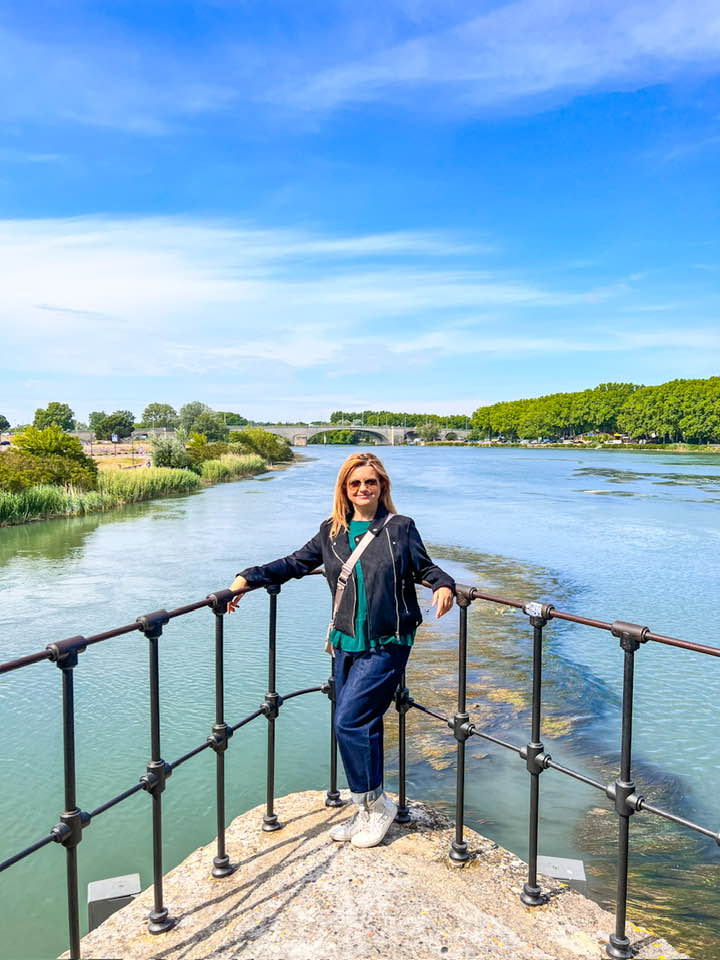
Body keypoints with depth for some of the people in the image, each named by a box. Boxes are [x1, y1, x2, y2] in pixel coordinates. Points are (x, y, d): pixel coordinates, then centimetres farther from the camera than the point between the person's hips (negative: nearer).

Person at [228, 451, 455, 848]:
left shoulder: (400, 528, -2)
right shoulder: (331, 532, 6)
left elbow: (425, 568, 5)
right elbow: (296, 563, 13)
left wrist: (444, 585, -16)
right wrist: (249, 577, 4)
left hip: (387, 645, -4)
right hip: (347, 644, 4)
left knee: (350, 721, -10)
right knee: (361, 726, 9)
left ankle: (376, 804, 12)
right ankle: (367, 812, 27)